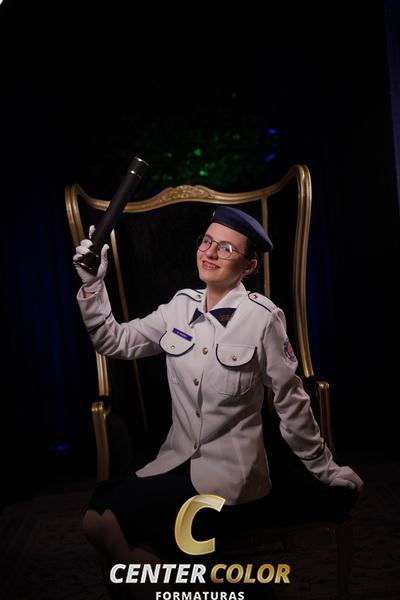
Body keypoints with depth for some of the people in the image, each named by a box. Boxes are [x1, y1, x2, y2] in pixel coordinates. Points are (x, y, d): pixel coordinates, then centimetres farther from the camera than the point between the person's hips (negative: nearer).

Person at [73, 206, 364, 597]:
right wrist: (93, 283, -8)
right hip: (175, 459, 6)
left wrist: (325, 471, 3)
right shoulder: (181, 307, 3)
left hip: (229, 470, -5)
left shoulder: (262, 318, -13)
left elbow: (291, 403, -6)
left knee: (108, 521, -18)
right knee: (95, 511, -12)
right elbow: (115, 342, 4)